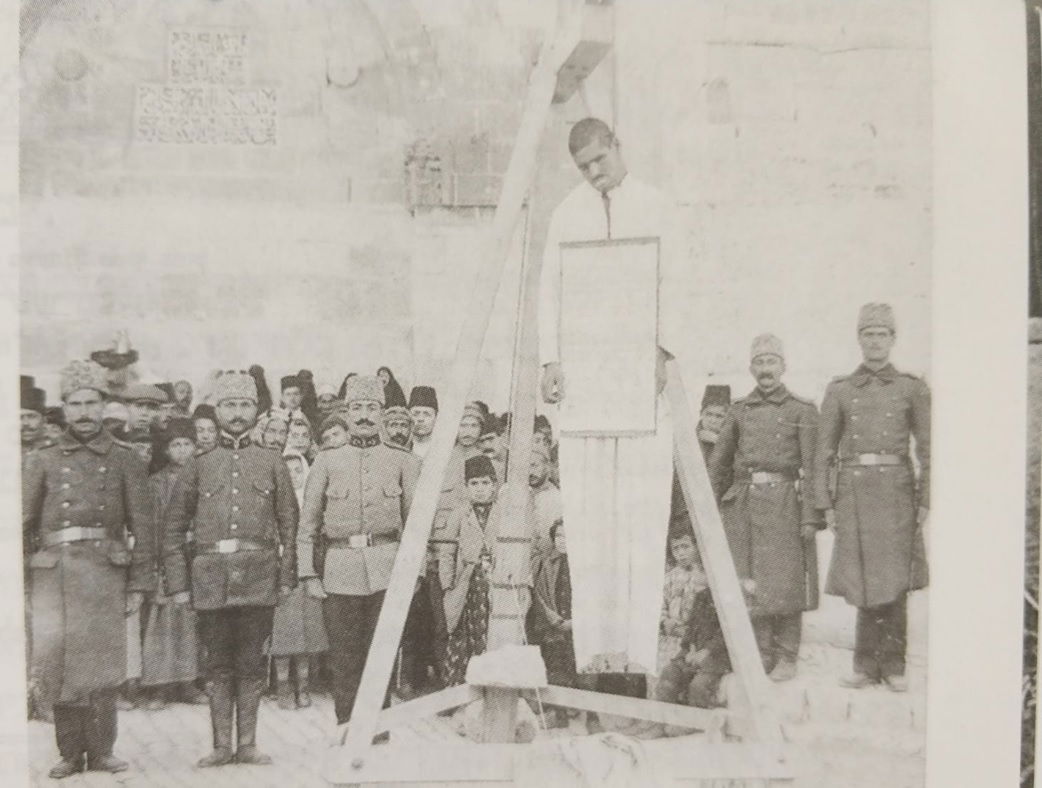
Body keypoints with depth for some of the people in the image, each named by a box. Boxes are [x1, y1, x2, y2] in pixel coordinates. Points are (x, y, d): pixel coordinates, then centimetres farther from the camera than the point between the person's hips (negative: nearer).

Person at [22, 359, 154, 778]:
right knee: (55, 661, 0)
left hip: (105, 574, -1)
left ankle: (101, 751, 11)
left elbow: (142, 526, 6)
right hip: (54, 574, 1)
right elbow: (21, 524, 8)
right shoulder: (41, 461, 10)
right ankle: (70, 754, 12)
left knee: (102, 665, -1)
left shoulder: (125, 461, 8)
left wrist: (138, 584, 0)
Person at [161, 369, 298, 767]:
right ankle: (221, 745, 16)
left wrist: (287, 578, 3)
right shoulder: (198, 466, 9)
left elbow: (289, 525, 10)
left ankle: (247, 745, 15)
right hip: (211, 579, 0)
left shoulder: (272, 462, 10)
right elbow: (173, 528, 8)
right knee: (218, 664, 6)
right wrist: (178, 583, 1)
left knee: (251, 663, 5)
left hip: (259, 579, 0)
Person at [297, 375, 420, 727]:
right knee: (344, 660, 5)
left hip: (386, 570, 0)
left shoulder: (403, 462, 7)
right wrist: (309, 574, 1)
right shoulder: (326, 462, 7)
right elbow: (308, 523, 8)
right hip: (339, 571, 0)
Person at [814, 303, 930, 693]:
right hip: (853, 489, 1)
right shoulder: (839, 390, 9)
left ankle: (891, 667, 12)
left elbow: (928, 450, 6)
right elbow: (824, 451, 8)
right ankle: (868, 666, 14)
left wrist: (925, 501, -2)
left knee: (893, 579, 0)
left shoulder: (912, 388, 7)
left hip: (896, 489, -1)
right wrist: (826, 503, 3)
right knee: (864, 579, 3)